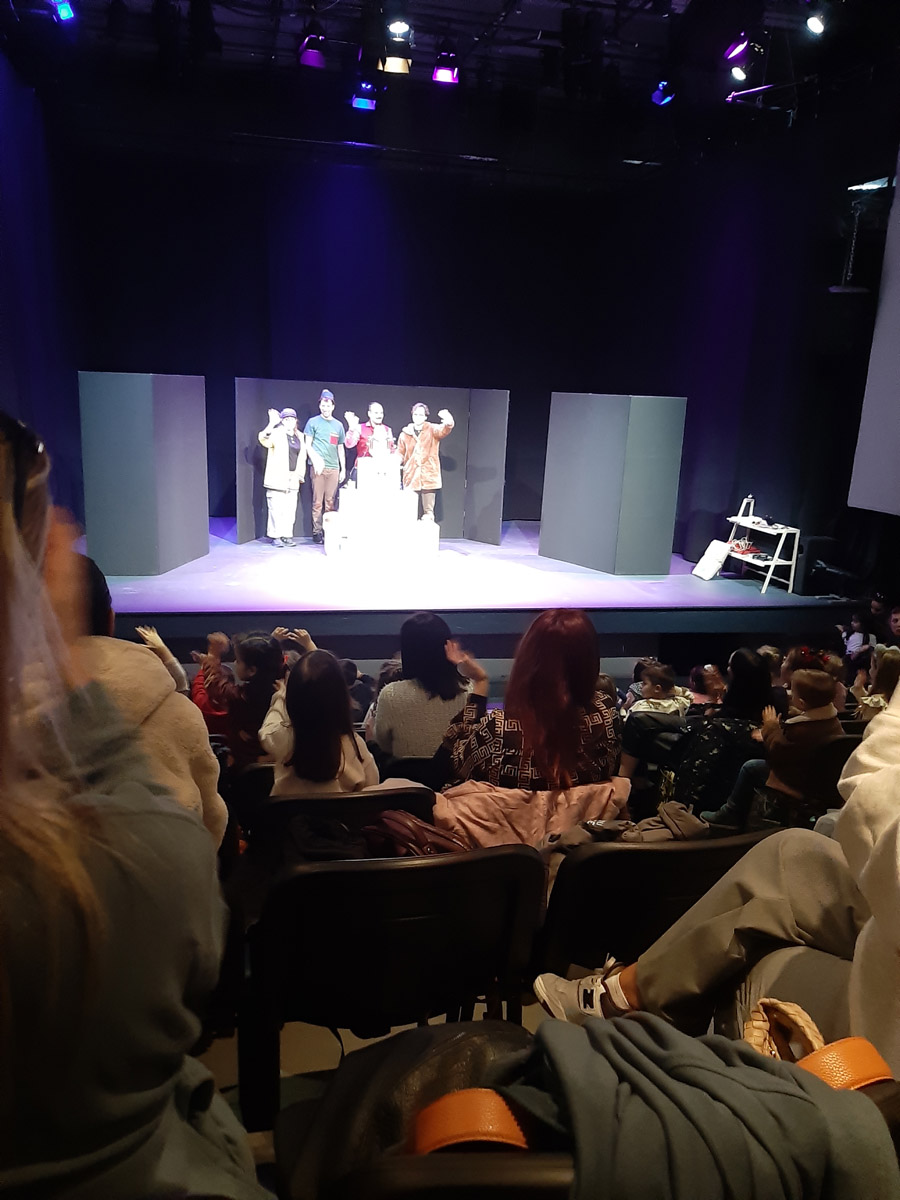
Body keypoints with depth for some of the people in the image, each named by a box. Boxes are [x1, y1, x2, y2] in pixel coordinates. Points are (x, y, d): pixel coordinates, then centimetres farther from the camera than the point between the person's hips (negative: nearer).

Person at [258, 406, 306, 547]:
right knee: (276, 508, -5)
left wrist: (300, 475, 15)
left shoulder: (299, 437, 15)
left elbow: (302, 457, 21)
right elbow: (264, 439, -23)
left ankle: (287, 535, 12)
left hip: (293, 479, 5)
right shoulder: (277, 434, -3)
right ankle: (275, 536, 2)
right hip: (277, 478, -5)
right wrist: (272, 424, -33)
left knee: (290, 509, 5)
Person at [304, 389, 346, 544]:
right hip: (318, 467, -3)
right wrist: (315, 461, -12)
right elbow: (308, 445, 2)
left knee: (330, 502, 3)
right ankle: (317, 532, 1)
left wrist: (343, 469, 14)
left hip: (334, 467, 3)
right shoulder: (313, 422, 5)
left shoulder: (338, 425, 16)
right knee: (317, 502, -3)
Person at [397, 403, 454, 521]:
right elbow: (401, 453, 17)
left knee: (428, 512, -6)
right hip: (411, 477, 2)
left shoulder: (432, 430, 5)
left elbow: (443, 430, -16)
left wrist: (448, 423, -40)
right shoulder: (405, 433, 13)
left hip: (428, 477, -2)